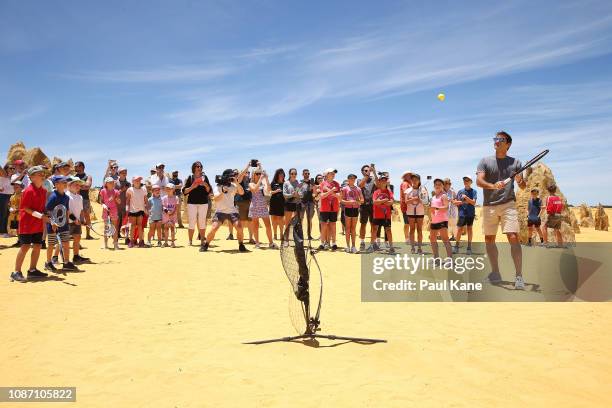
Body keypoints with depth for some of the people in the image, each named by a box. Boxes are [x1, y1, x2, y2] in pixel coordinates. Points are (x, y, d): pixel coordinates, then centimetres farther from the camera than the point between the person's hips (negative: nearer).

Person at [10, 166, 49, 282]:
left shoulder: (44, 191, 9)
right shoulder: (29, 190, -14)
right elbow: (25, 207, -16)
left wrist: (46, 216, 2)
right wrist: (39, 215, -23)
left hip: (38, 224, 8)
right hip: (27, 224, -8)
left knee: (37, 246, 9)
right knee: (25, 246, -7)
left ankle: (32, 270, 20)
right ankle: (16, 272, 1)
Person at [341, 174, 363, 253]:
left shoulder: (358, 189, 8)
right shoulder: (345, 188, 2)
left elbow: (362, 200, 9)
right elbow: (341, 200, -1)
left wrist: (358, 202, -12)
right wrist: (349, 202, -16)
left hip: (355, 209, 2)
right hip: (348, 208, -2)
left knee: (354, 228, 6)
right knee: (348, 228, 2)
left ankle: (353, 245, 10)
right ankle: (348, 246, 7)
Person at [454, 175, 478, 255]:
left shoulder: (473, 191, 1)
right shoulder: (460, 191, 6)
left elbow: (473, 202, -9)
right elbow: (455, 202, 7)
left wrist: (466, 197, -18)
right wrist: (462, 202, -9)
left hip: (470, 213, -1)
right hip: (462, 213, 1)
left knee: (469, 228, 5)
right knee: (460, 229, 0)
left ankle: (469, 247, 12)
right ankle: (456, 246, 9)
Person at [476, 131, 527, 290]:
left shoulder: (515, 162, 7)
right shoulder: (485, 161, 5)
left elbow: (523, 187, 7)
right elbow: (479, 181, -10)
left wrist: (520, 181, -17)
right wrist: (493, 186, -29)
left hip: (508, 205, -2)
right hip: (489, 206, 2)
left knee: (513, 238, -15)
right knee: (489, 239, 8)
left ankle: (519, 276, -11)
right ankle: (495, 273, 22)